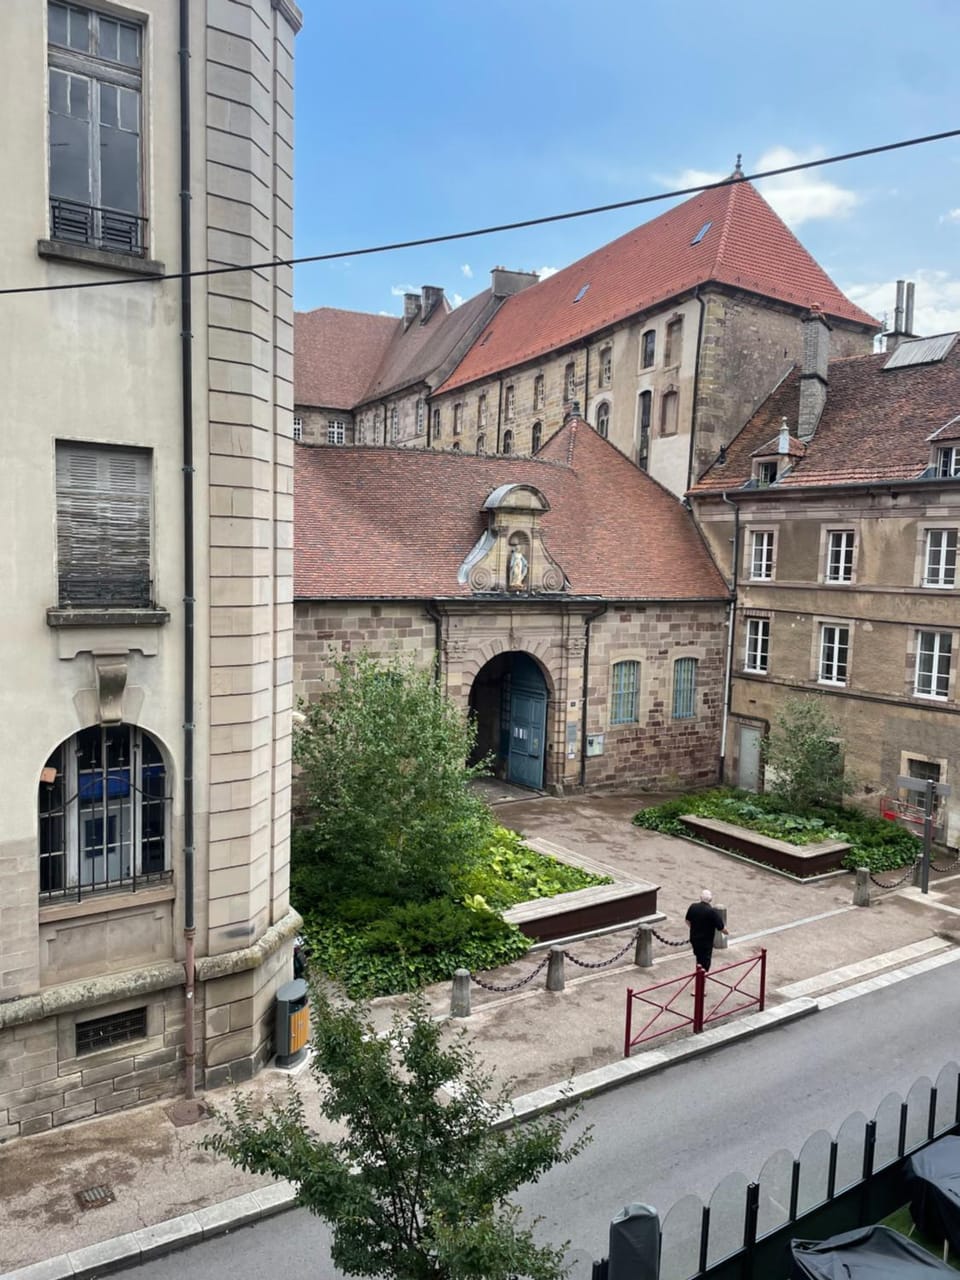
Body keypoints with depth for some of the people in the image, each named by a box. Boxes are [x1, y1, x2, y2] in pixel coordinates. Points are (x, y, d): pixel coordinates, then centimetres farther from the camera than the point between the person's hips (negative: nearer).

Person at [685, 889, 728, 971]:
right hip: (706, 942, -5)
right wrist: (726, 931, 5)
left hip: (694, 939, 5)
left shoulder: (693, 907, -8)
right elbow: (721, 928, -18)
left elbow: (687, 920, 9)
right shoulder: (713, 911, -24)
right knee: (705, 963, 10)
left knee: (699, 959, 27)